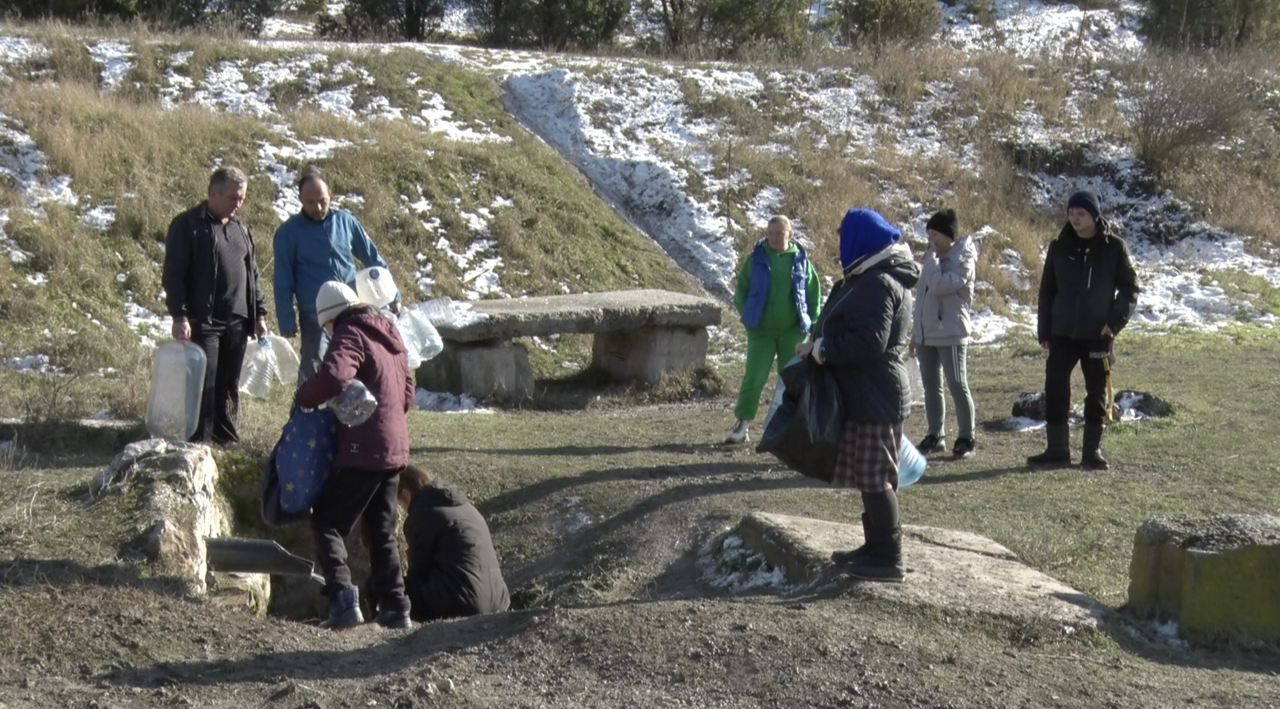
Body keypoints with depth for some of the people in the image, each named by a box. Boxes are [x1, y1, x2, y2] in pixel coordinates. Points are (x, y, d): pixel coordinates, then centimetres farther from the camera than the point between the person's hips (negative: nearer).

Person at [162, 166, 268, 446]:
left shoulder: (240, 227, 16)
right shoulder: (187, 225, -5)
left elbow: (251, 274, 23)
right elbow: (173, 275, -9)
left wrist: (259, 312, 17)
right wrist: (179, 315, -17)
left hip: (237, 321, 6)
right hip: (203, 322, -6)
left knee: (229, 387, 10)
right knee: (203, 385, -8)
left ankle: (227, 440, 18)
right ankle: (199, 443, -3)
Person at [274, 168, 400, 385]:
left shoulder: (346, 221, 4)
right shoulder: (289, 233, -3)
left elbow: (373, 259, 11)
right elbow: (283, 282, -2)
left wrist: (392, 295, 11)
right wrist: (287, 322, -6)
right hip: (314, 317, -3)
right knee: (312, 373, -4)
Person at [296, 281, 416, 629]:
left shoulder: (350, 336, -11)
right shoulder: (389, 335, 17)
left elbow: (333, 377, -30)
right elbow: (407, 392, 22)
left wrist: (305, 398, -14)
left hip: (363, 451, -9)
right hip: (395, 449, 9)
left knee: (326, 522, -3)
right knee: (382, 533, 16)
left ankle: (344, 600, -18)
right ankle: (395, 607, 14)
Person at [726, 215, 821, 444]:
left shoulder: (800, 260, 0)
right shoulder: (757, 258, -2)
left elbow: (813, 293, 9)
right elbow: (741, 290, 7)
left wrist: (810, 322, 2)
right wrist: (747, 315, -4)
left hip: (792, 331, 1)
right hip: (762, 330, -1)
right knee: (754, 377, -6)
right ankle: (742, 425, 0)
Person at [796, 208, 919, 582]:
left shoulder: (877, 284, -19)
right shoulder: (872, 277, 15)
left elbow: (869, 342, -27)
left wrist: (820, 348, -18)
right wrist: (821, 346, 8)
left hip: (874, 397, -11)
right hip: (867, 393, 11)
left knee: (875, 478, -6)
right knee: (871, 477, 17)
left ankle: (888, 559, -1)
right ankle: (876, 547, 26)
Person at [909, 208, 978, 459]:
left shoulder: (963, 261, -11)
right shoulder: (934, 258, 13)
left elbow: (939, 285, -27)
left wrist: (931, 257, -16)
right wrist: (915, 332, 18)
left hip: (951, 335, -8)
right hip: (926, 335, 8)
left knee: (958, 386, -2)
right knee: (931, 386, 11)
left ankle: (966, 438, 4)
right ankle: (935, 435, 18)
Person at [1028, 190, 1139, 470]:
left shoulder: (1114, 247, -4)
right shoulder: (1059, 248, 2)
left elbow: (1129, 287, -1)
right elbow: (1047, 291, 8)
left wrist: (1116, 321, -12)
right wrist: (1044, 330, 5)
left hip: (1097, 334, -2)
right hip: (1063, 332, 2)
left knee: (1097, 392, 6)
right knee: (1055, 387, -3)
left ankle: (1093, 450, 14)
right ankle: (1057, 449, 5)